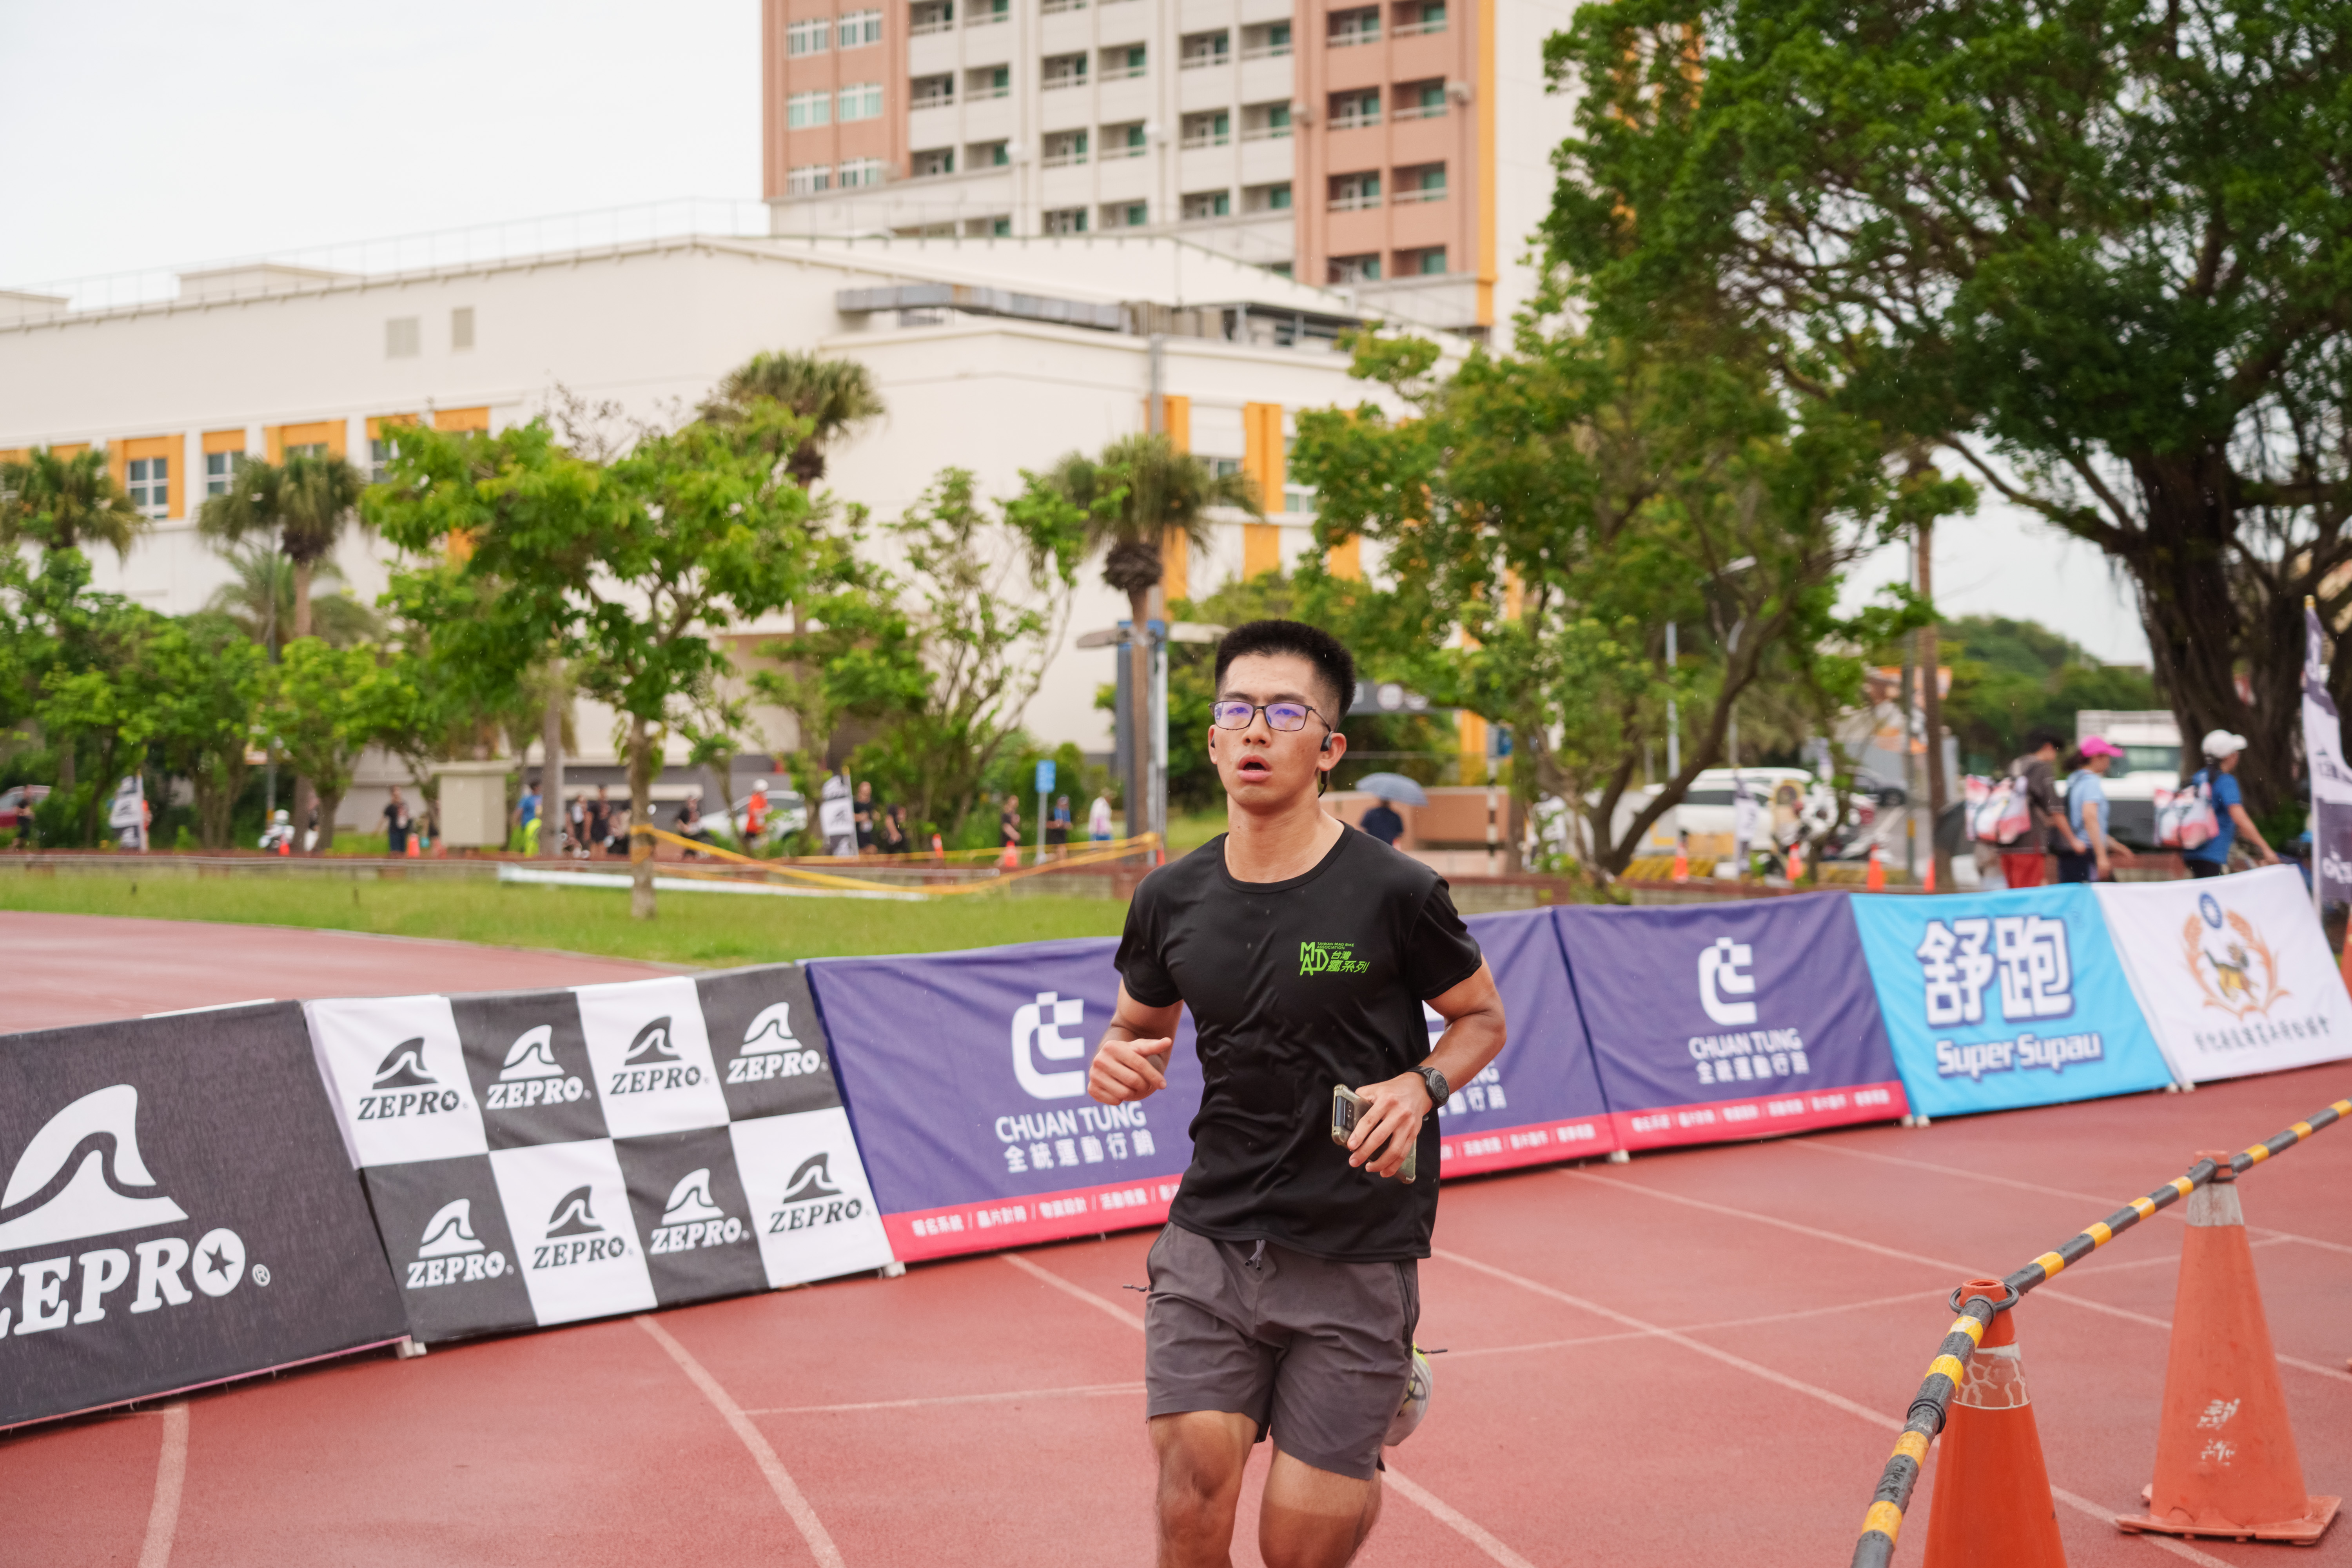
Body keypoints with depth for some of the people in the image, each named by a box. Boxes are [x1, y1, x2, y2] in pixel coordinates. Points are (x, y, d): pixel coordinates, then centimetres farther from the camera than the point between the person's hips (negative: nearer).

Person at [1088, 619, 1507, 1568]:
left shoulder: (1393, 894, -9)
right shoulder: (1172, 900, 3)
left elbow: (1481, 1017, 6)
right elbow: (1139, 1025, 19)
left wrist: (1422, 1088, -15)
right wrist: (1115, 1066, -5)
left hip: (1357, 1257, -3)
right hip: (1212, 1236, 3)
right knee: (1194, 1478, -13)